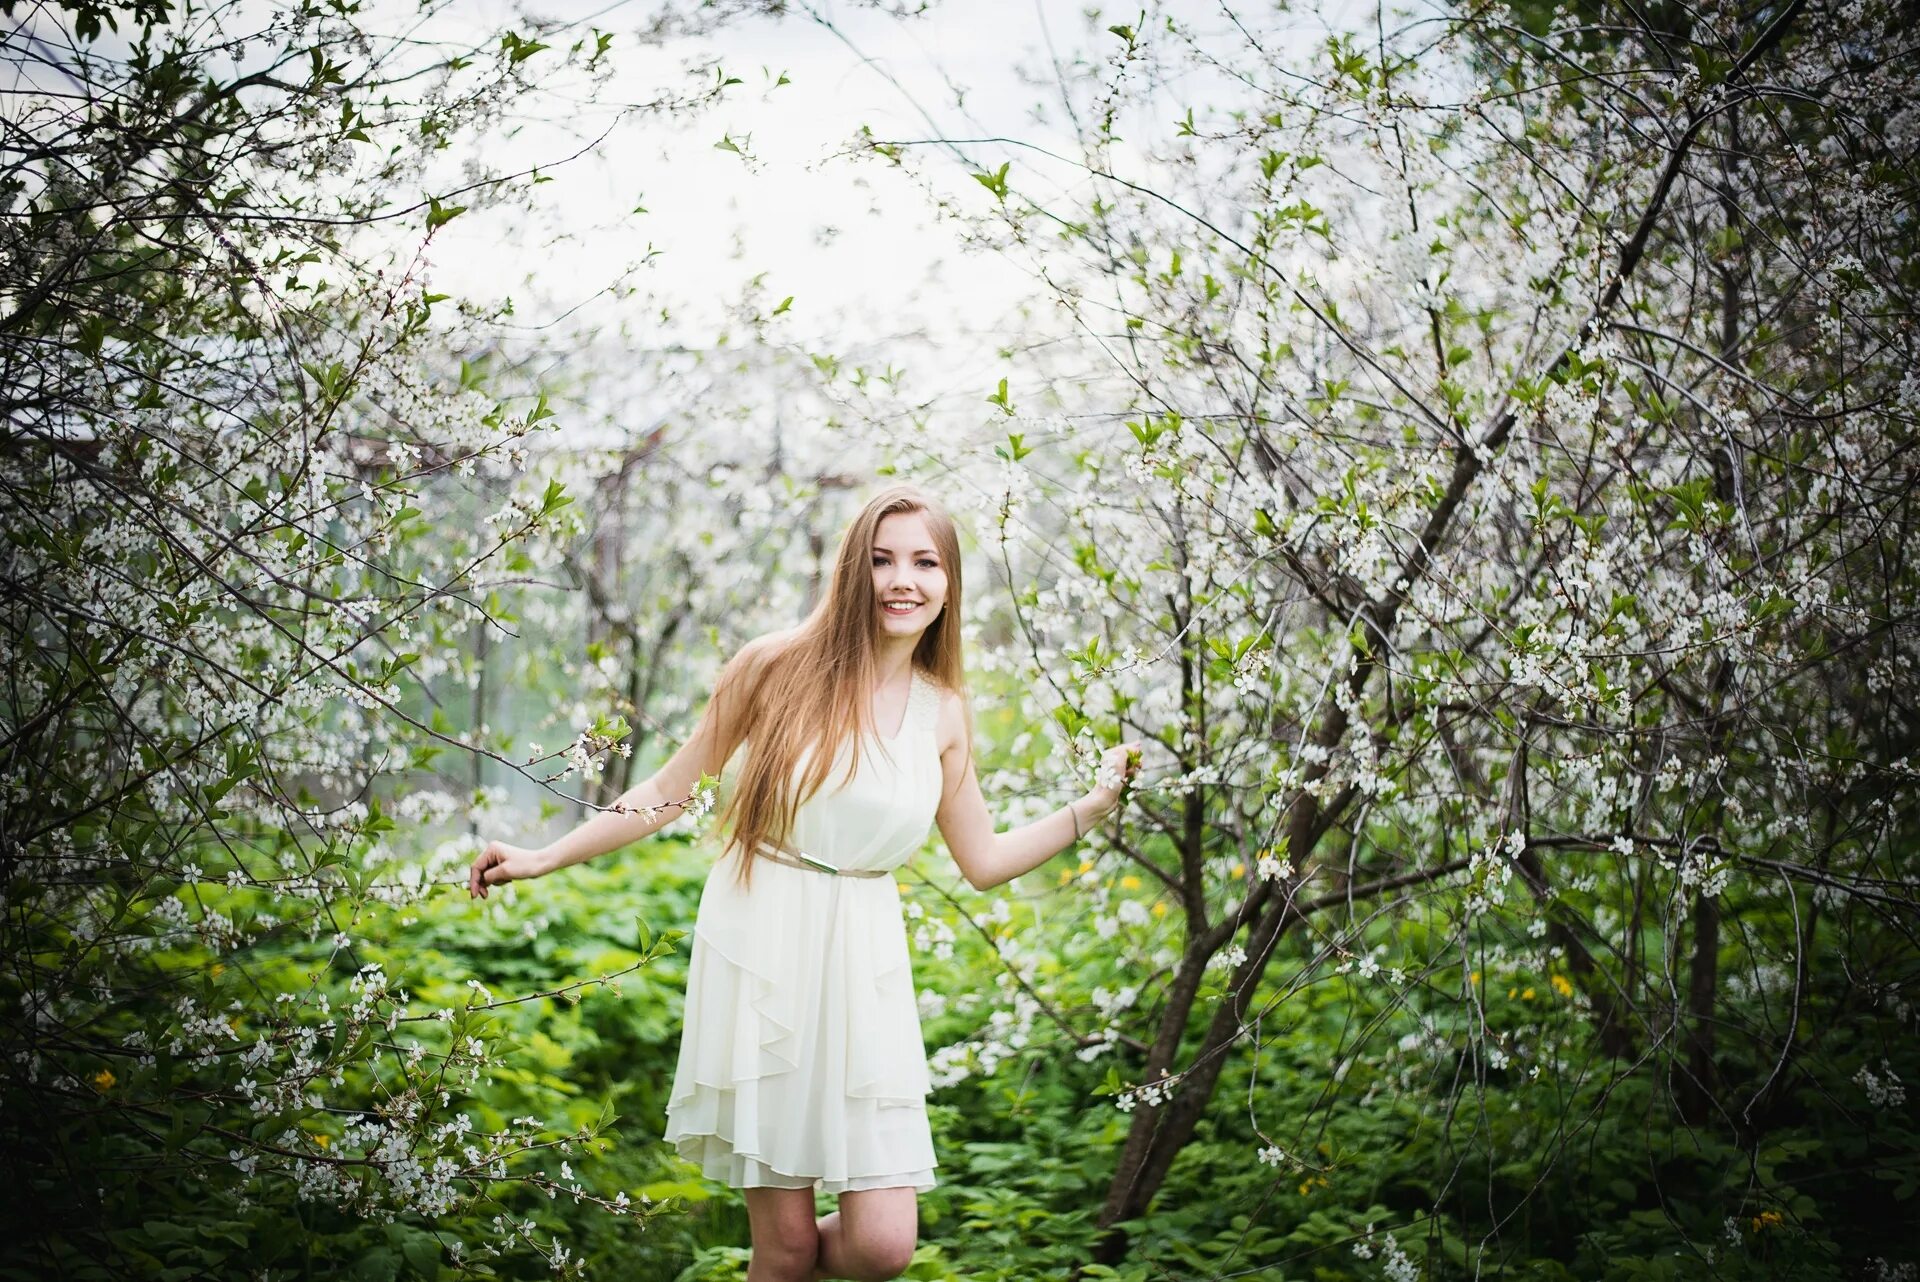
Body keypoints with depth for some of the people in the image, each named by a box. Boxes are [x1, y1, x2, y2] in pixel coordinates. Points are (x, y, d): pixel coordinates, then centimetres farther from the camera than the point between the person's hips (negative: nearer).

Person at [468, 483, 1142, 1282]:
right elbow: (673, 790, 4)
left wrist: (1092, 806, 8)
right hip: (760, 956, -3)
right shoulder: (776, 666, -3)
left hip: (861, 973, 3)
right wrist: (545, 859, 3)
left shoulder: (943, 714, 7)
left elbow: (984, 862, 16)